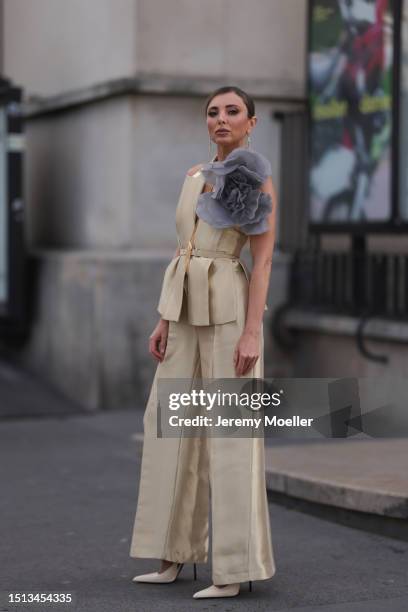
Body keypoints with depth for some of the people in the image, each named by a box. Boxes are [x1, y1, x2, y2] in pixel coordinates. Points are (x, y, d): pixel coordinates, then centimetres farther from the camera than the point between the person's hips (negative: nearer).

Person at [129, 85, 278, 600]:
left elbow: (263, 261, -11)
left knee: (231, 436, -7)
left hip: (230, 311, -8)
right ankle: (173, 557, 17)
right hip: (185, 312, 8)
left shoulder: (259, 181, -5)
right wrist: (164, 321, 11)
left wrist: (252, 333, -19)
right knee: (172, 429, 7)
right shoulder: (196, 176, 16)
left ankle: (234, 568, 0)